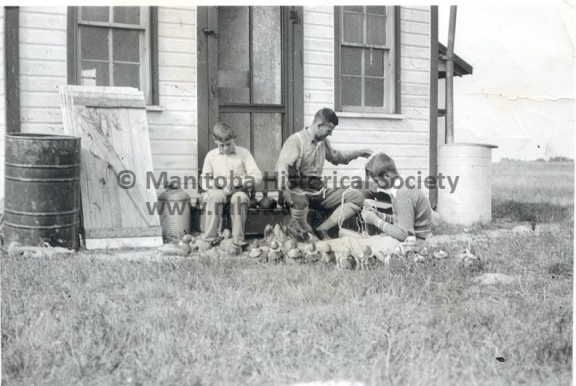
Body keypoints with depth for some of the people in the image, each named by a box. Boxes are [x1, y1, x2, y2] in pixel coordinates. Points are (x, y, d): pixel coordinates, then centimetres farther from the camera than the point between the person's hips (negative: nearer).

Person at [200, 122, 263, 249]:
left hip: (239, 191, -1)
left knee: (240, 197, -37)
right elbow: (205, 182, 7)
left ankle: (238, 240, -29)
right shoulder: (211, 155, 8)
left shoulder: (243, 153, 2)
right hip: (219, 191, 1)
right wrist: (221, 187, -13)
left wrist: (238, 182, -21)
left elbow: (257, 177, -6)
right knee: (215, 195, -34)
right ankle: (209, 238, -27)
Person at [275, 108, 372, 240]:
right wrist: (284, 189, -44)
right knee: (298, 201, -43)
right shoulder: (296, 140, -10)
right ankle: (312, 236, -13)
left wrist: (358, 153, 28)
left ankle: (321, 230, -13)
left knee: (357, 197, -7)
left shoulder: (323, 141, 15)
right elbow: (282, 165, -26)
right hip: (300, 190, -7)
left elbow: (335, 157, 37)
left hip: (319, 191, 8)